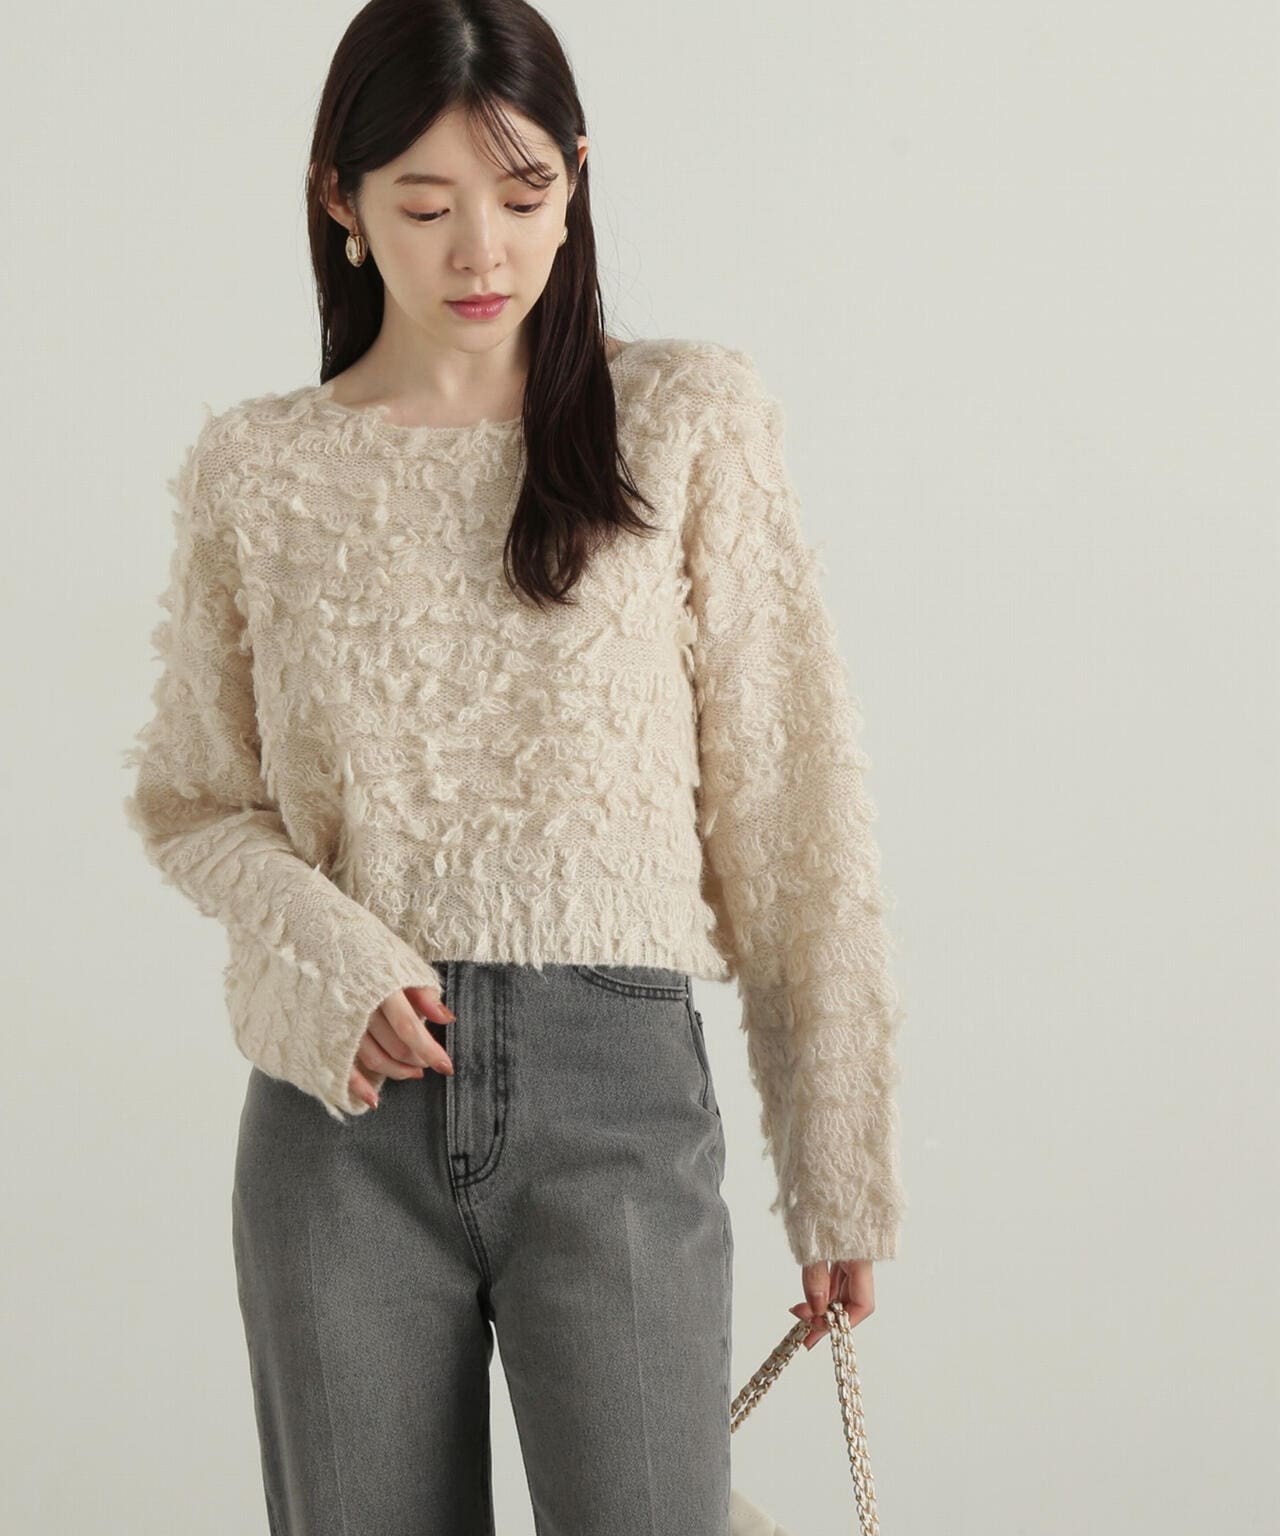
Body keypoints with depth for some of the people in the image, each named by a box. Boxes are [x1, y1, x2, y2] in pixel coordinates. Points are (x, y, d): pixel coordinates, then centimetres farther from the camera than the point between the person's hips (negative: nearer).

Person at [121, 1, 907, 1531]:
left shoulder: (689, 420, 2)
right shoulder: (253, 470, 6)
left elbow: (784, 807, 2)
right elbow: (191, 799, 13)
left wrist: (837, 1161, 0)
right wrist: (326, 957, -9)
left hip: (617, 1082, -1)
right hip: (347, 1104, 2)